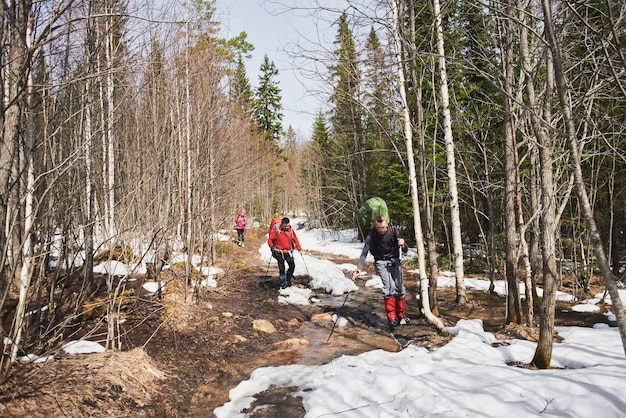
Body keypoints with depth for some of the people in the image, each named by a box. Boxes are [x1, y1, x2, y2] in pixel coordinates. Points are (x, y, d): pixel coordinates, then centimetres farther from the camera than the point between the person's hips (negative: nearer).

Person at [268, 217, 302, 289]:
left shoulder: (291, 230, 1)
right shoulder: (276, 230, -9)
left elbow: (295, 239, 10)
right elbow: (270, 239, -4)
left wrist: (299, 248, 3)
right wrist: (272, 247, -18)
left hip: (288, 252, 3)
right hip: (279, 252, -3)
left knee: (292, 266, -1)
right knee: (281, 268, -1)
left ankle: (288, 279, 21)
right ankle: (283, 283, 11)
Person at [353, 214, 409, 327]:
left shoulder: (394, 231, -14)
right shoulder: (372, 234, -16)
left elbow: (405, 251, -9)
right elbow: (364, 252, -17)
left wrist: (403, 245, -32)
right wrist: (358, 269, -28)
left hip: (394, 261, 1)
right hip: (381, 262, -1)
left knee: (399, 287, -8)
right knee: (389, 286, -20)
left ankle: (402, 315, 12)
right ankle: (391, 317, -9)